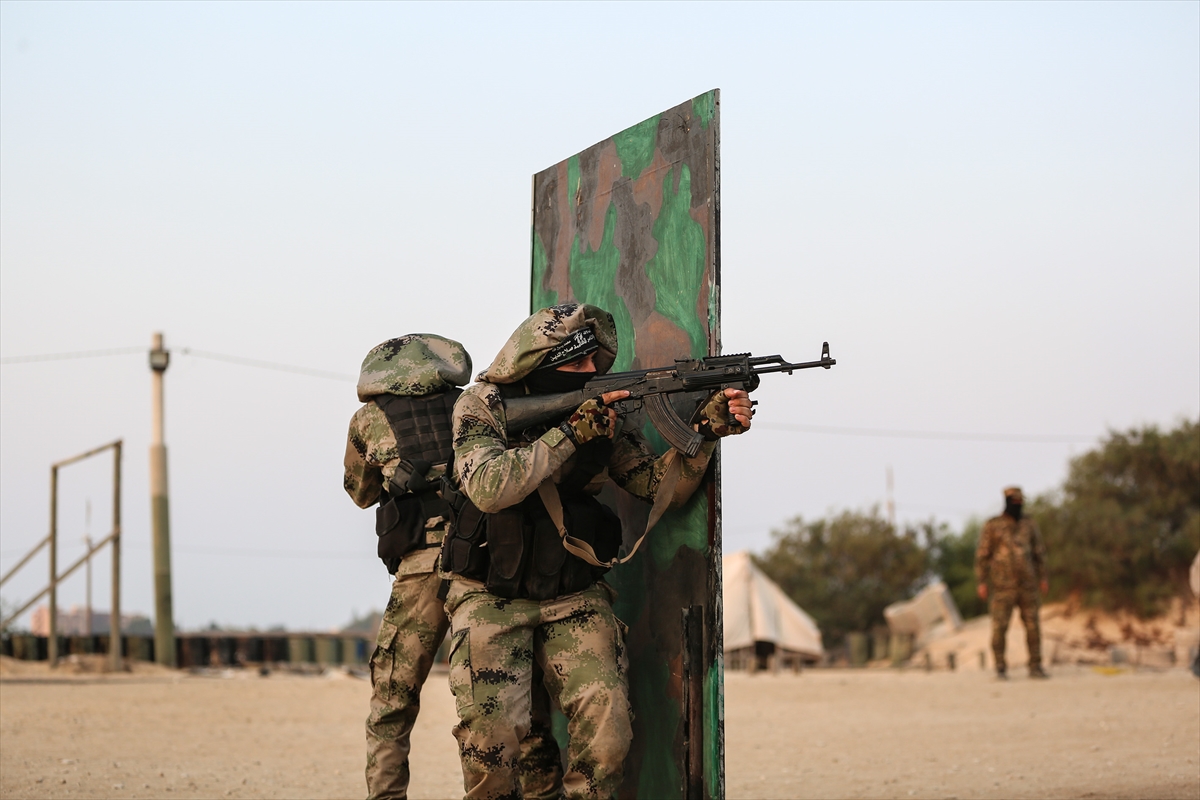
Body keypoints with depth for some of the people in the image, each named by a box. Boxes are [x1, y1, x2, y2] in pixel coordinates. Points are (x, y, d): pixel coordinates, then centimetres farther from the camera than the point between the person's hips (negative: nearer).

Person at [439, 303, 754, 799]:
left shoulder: (602, 413, 3)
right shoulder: (481, 407, -7)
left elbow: (661, 486, 1)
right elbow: (489, 488, -24)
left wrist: (707, 430, -15)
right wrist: (569, 433, -25)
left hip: (575, 599, 3)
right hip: (491, 599, -3)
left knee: (607, 731, -14)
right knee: (489, 736, -18)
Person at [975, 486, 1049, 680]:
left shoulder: (1028, 524, 7)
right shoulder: (992, 525, -3)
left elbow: (1039, 551, 13)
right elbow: (982, 555, -3)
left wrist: (1042, 578, 8)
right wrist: (981, 582, -9)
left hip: (1027, 584, 3)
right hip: (1002, 585, -3)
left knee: (1033, 625, 0)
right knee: (1000, 627, -5)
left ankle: (1035, 667, 8)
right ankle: (1000, 668, 6)